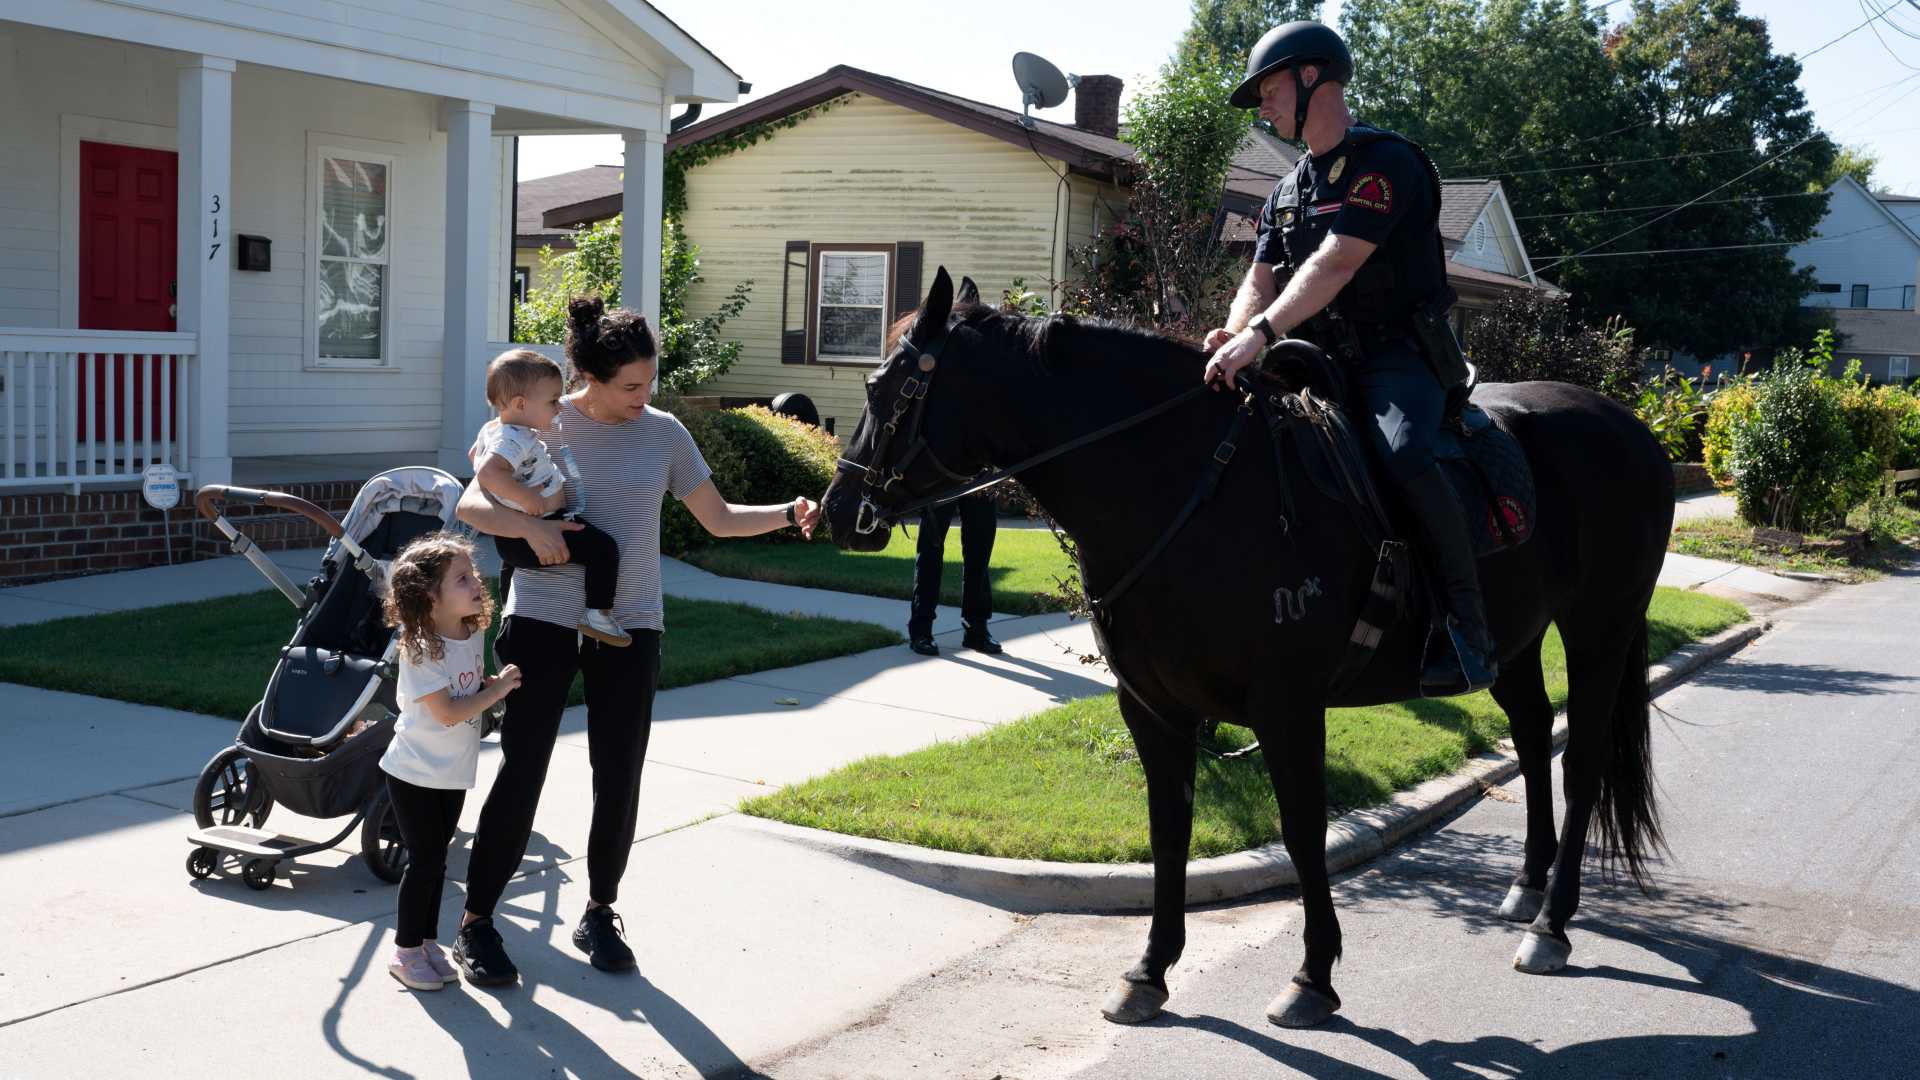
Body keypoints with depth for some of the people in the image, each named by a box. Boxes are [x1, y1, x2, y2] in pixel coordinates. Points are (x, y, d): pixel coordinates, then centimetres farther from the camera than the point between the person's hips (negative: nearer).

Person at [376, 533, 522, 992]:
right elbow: (448, 712, -25)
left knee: (436, 858, 15)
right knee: (425, 861, -1)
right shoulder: (419, 650, -22)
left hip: (452, 773, 7)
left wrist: (493, 682, -3)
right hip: (415, 773, -7)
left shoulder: (474, 635, 0)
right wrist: (499, 688, -19)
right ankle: (406, 950, 13)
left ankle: (428, 942, 26)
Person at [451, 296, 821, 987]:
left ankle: (599, 914, 25)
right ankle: (475, 923, 8)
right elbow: (471, 503, -2)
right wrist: (530, 527, -21)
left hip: (628, 626, 3)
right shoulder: (543, 424, -3)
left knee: (619, 781, 6)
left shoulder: (663, 433, 4)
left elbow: (720, 520, 9)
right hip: (543, 619, -2)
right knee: (521, 774, -3)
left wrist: (788, 515, -7)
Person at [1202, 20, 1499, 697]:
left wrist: (1262, 331, -33)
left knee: (1401, 455, -34)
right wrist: (1234, 337, -15)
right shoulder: (1287, 193, 17)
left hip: (1399, 358, -8)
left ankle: (1467, 633, -30)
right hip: (1324, 364, 8)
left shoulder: (1386, 163, -8)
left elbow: (1336, 263, -22)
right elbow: (1260, 281, 8)